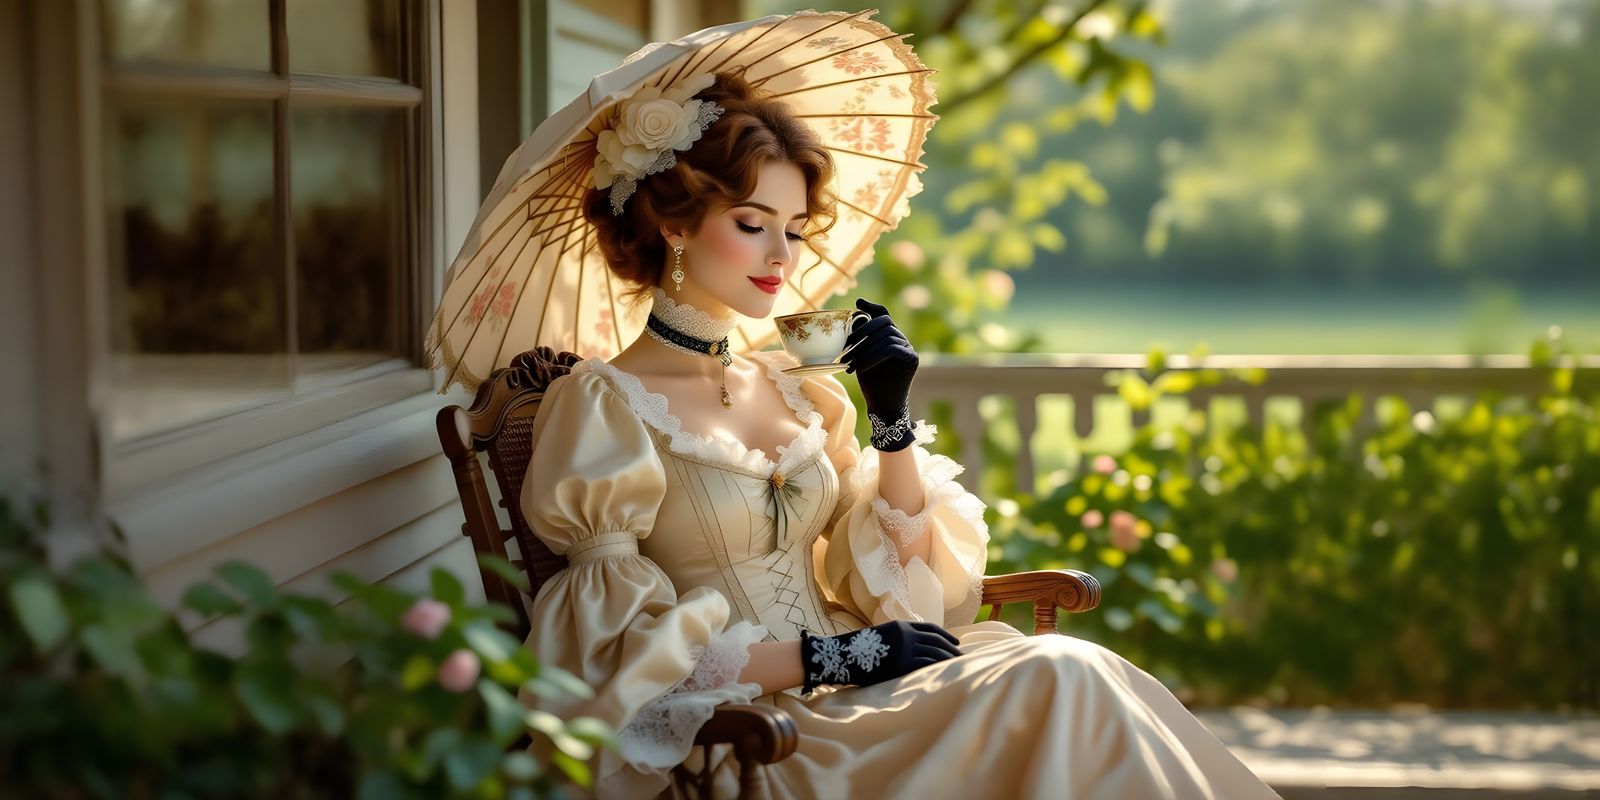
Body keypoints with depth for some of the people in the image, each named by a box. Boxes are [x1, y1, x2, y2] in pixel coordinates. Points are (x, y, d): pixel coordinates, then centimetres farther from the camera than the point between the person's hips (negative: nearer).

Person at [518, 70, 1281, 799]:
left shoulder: (794, 387, 13)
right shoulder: (601, 404, -6)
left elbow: (896, 582, 11)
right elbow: (625, 655, -11)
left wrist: (893, 419, -1)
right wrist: (832, 655, -15)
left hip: (838, 702, 6)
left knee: (1073, 674, -21)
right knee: (1057, 678, -23)